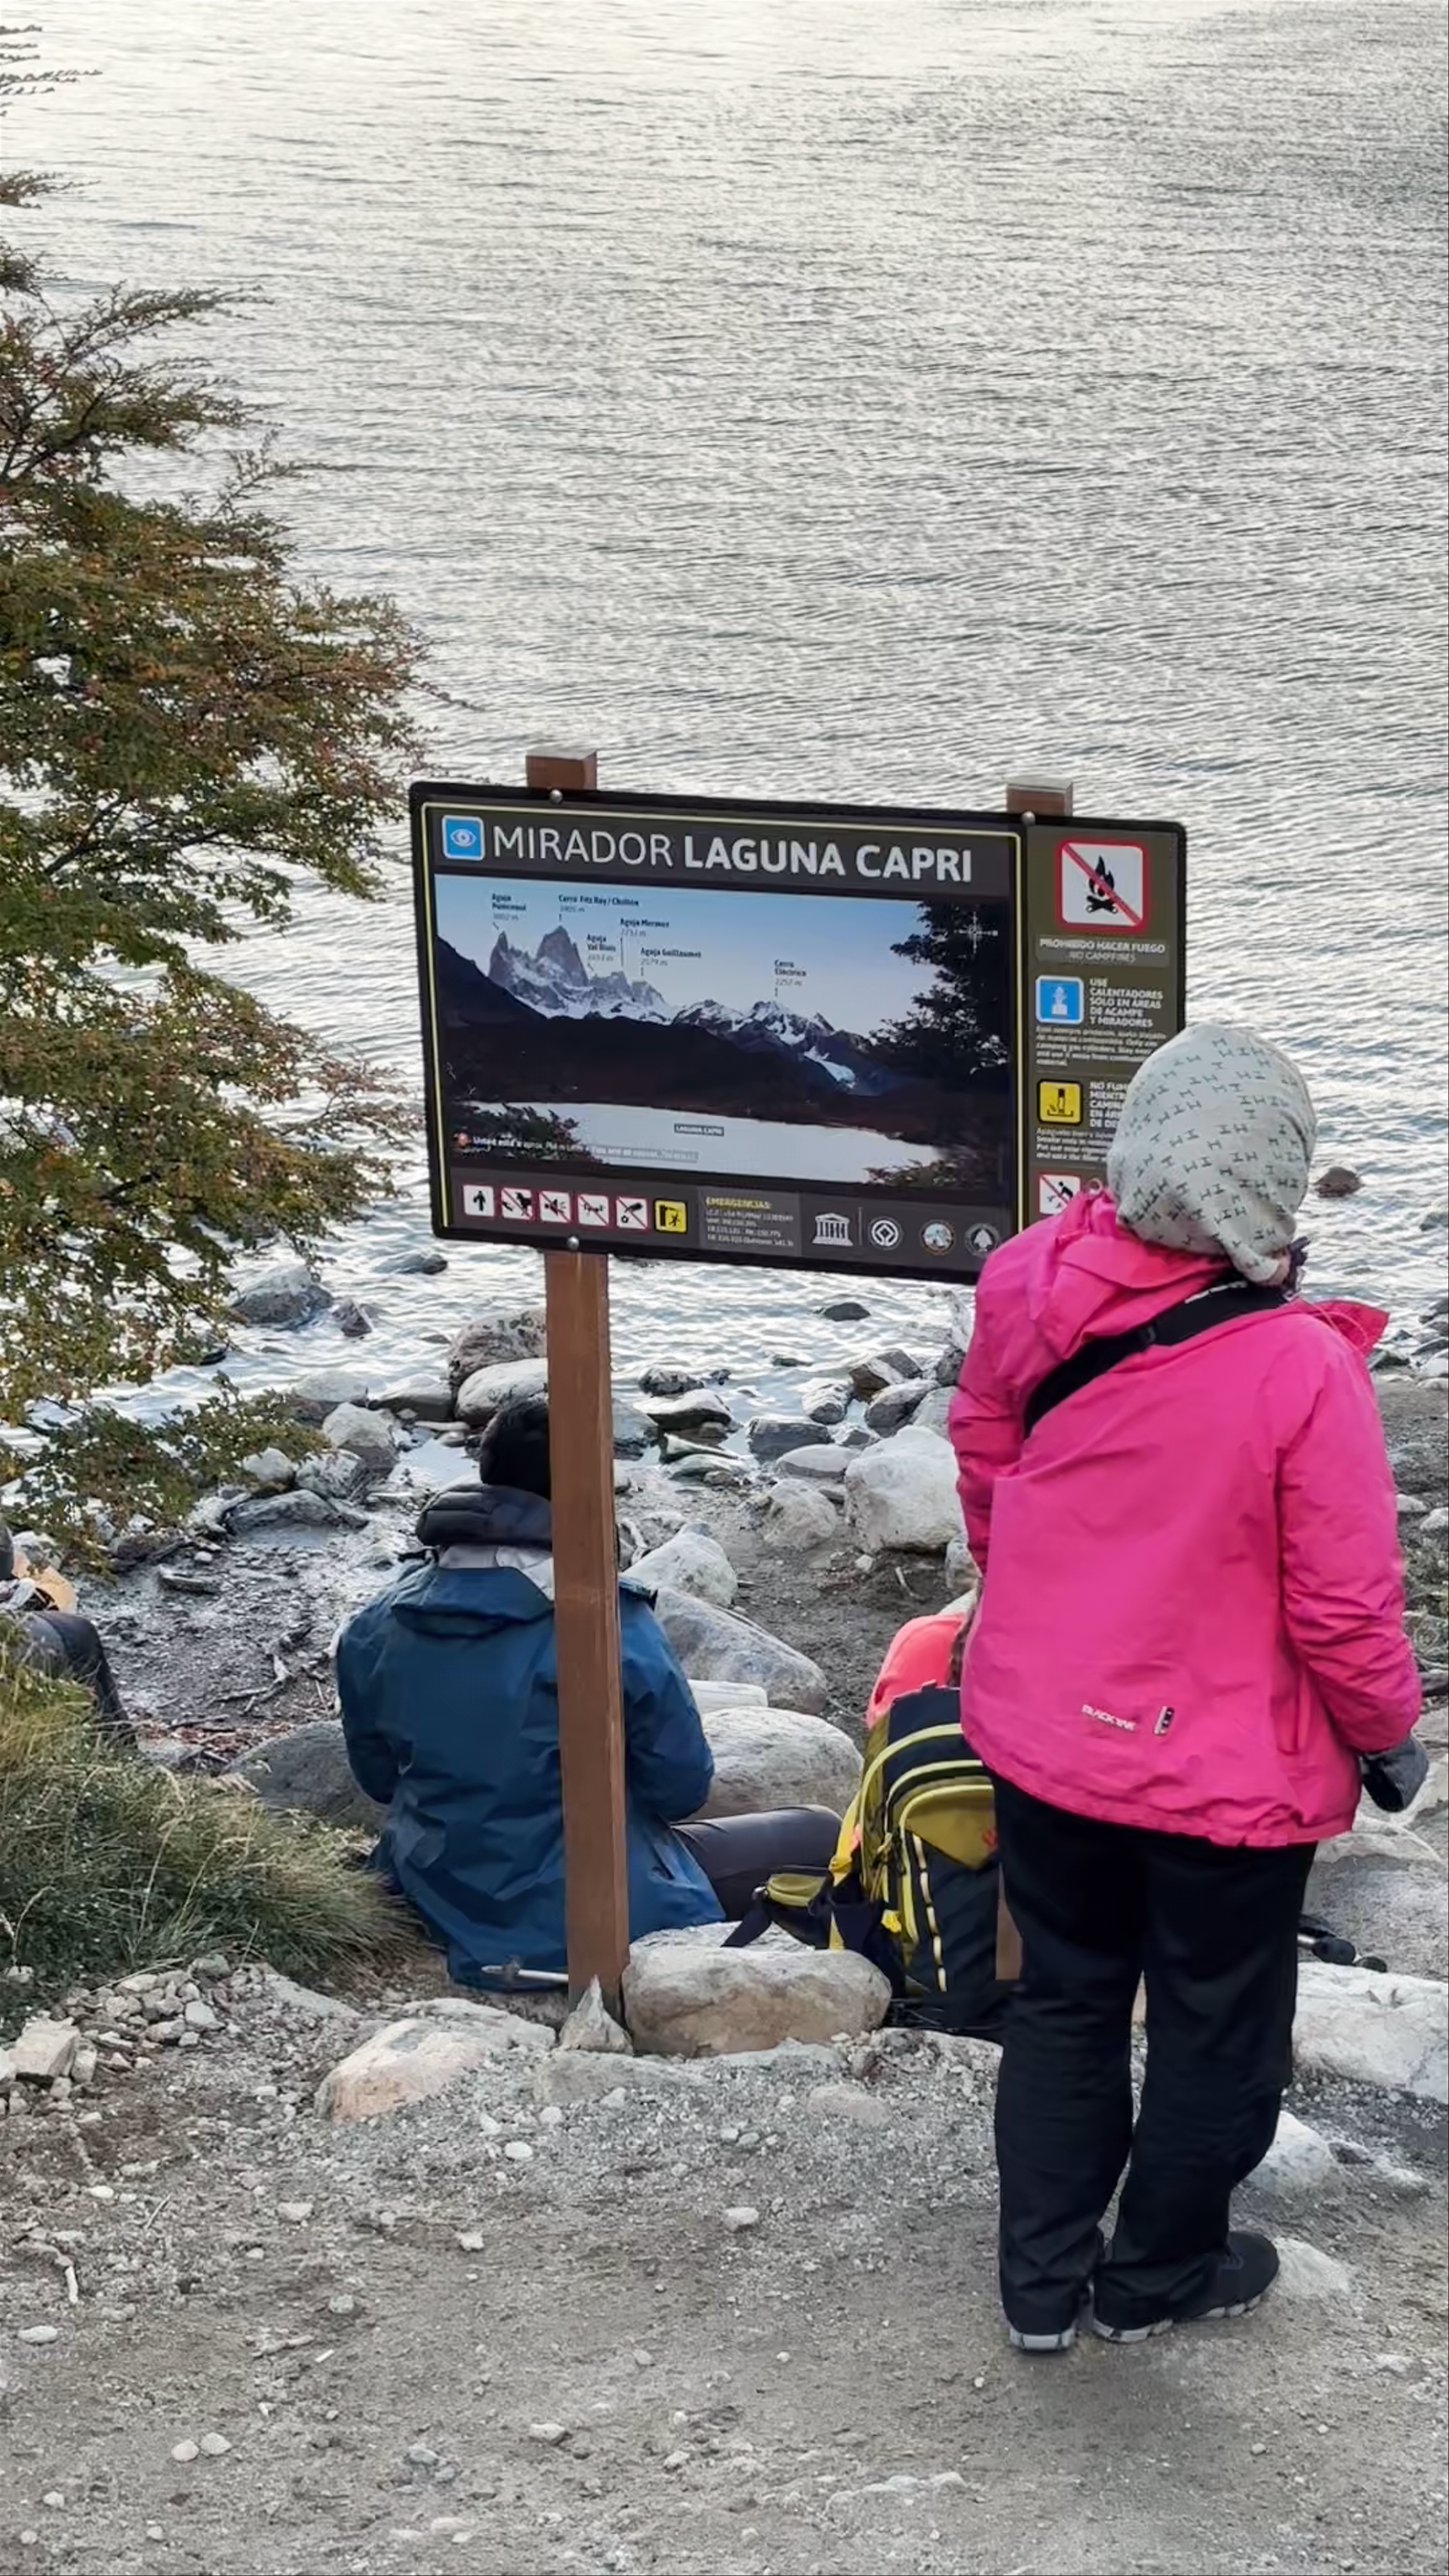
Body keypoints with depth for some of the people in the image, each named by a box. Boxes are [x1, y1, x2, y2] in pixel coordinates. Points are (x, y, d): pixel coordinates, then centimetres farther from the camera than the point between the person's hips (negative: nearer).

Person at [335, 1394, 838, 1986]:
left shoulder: (374, 1630, -5)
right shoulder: (612, 1626, -20)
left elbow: (377, 1778, 8)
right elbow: (682, 1788, -10)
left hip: (443, 1908, 7)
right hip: (584, 1919, -7)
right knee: (819, 1836, 5)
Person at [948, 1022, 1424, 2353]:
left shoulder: (1030, 1287, -15)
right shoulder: (1298, 1369, -30)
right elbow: (1346, 1606, -21)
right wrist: (1390, 1733, 0)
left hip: (1042, 1734, 5)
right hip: (1224, 1772, -4)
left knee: (1064, 2002, 24)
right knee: (1217, 2030, 20)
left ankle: (1042, 2280, 35)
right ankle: (1159, 2276, 38)